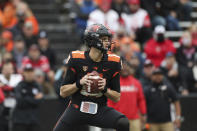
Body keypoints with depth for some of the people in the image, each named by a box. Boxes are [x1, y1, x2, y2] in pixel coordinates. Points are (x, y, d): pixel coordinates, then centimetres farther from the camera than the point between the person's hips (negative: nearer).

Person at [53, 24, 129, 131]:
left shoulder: (112, 63, -2)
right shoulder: (76, 59, -8)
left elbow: (117, 98, 4)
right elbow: (63, 92, -3)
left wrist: (105, 89, -15)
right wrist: (79, 83, -19)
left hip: (100, 109, 1)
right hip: (77, 109, -1)